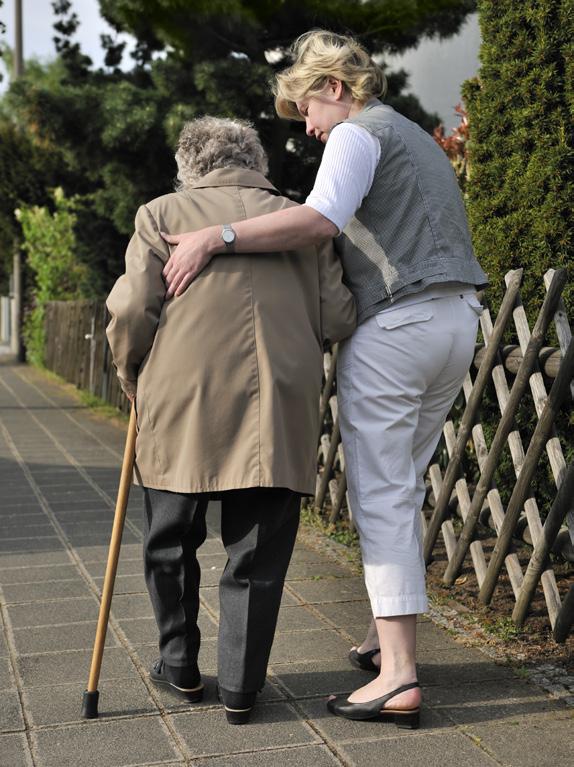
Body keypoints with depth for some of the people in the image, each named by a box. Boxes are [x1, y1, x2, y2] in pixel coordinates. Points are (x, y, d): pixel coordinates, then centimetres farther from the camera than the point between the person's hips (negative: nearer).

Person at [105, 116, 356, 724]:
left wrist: (131, 377, 15)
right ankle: (240, 686, 16)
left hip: (180, 404, -1)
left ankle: (180, 667, 29)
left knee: (171, 543, 18)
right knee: (258, 553, 11)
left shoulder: (160, 215, 9)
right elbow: (338, 319, 6)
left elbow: (131, 310, -2)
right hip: (278, 411, 1)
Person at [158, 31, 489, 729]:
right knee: (403, 486, 16)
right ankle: (387, 634, 23)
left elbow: (321, 219, -23)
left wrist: (215, 236, -23)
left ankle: (398, 676, -9)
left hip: (394, 327, -9)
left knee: (380, 498, -7)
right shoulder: (419, 138, 27)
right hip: (458, 319, 9)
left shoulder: (357, 133, -4)